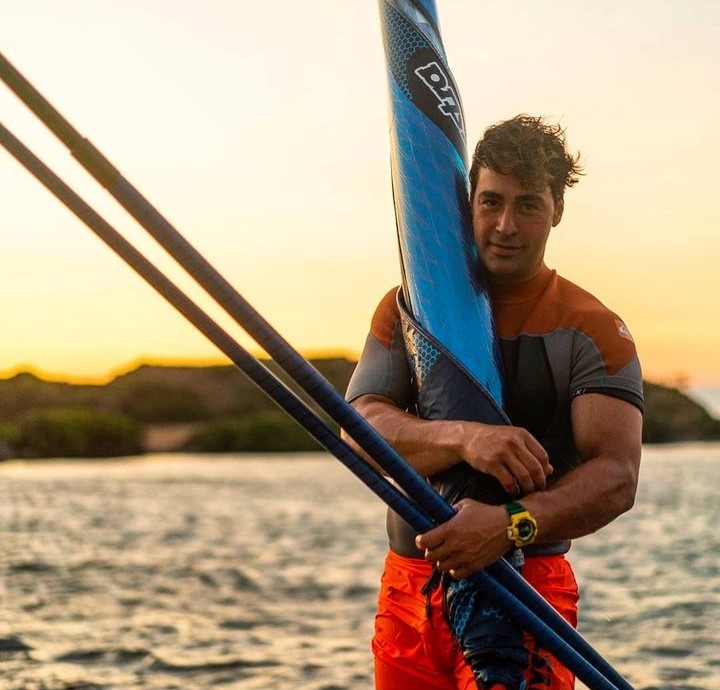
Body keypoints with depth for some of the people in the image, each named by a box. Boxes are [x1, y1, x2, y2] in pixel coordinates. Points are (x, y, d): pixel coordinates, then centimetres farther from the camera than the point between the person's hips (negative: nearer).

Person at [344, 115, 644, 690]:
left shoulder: (593, 331, -4)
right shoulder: (409, 309, 6)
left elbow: (617, 477, -17)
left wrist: (512, 524, -34)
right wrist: (462, 438, -29)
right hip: (406, 590, 3)